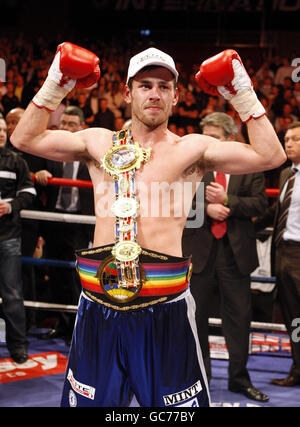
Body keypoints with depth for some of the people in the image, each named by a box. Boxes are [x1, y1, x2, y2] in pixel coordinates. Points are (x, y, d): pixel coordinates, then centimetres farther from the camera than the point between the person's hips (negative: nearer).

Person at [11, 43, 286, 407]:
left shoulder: (191, 149, 4)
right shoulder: (100, 144, 11)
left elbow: (270, 156, -5)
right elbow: (24, 139, 5)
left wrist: (242, 94, -8)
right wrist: (55, 86, -2)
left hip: (165, 309, -2)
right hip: (99, 307, 3)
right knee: (89, 402, 13)